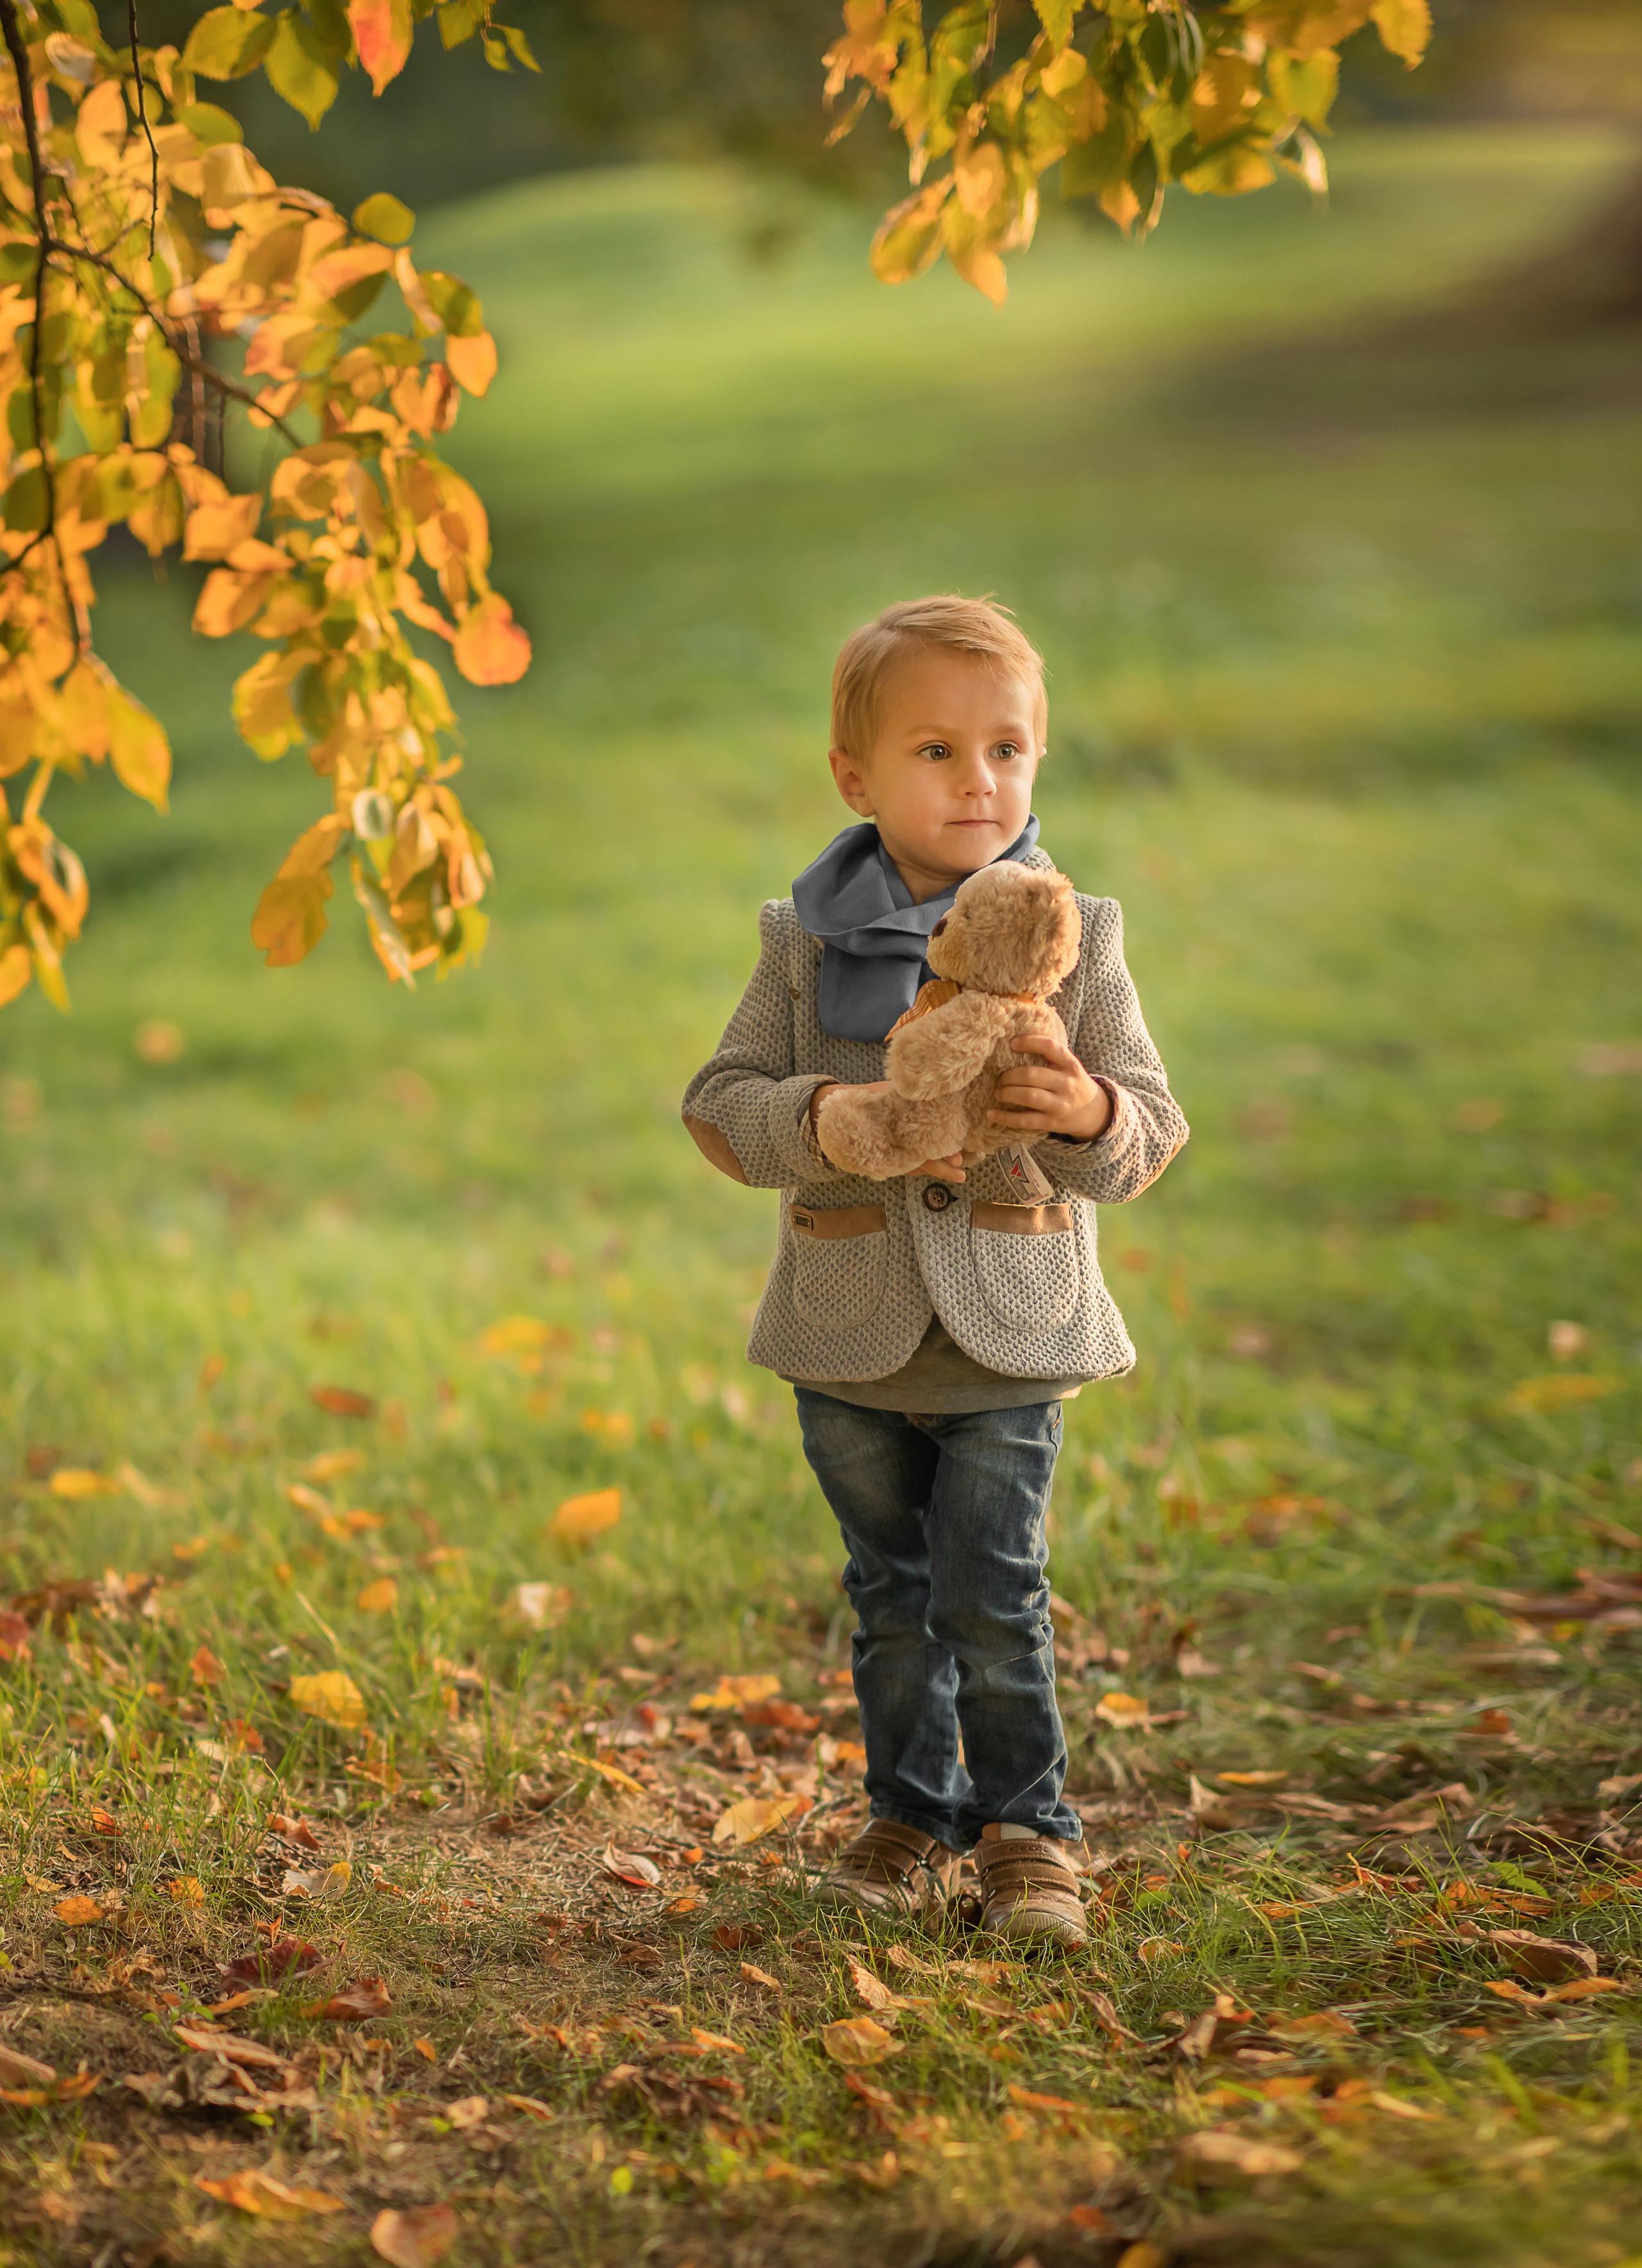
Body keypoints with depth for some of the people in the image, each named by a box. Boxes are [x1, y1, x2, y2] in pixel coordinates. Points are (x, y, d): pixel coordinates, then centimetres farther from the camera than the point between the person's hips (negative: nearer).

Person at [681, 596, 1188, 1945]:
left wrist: (1089, 1113, -26)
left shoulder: (1071, 939, -3)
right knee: (892, 1596, 14)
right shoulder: (809, 944, 0)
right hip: (852, 1335, 2)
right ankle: (914, 1819, 29)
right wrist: (833, 1121, -21)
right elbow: (721, 1103, -2)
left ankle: (1028, 1831, 12)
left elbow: (1151, 1134, -3)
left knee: (993, 1595, -5)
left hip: (1012, 1333, -2)